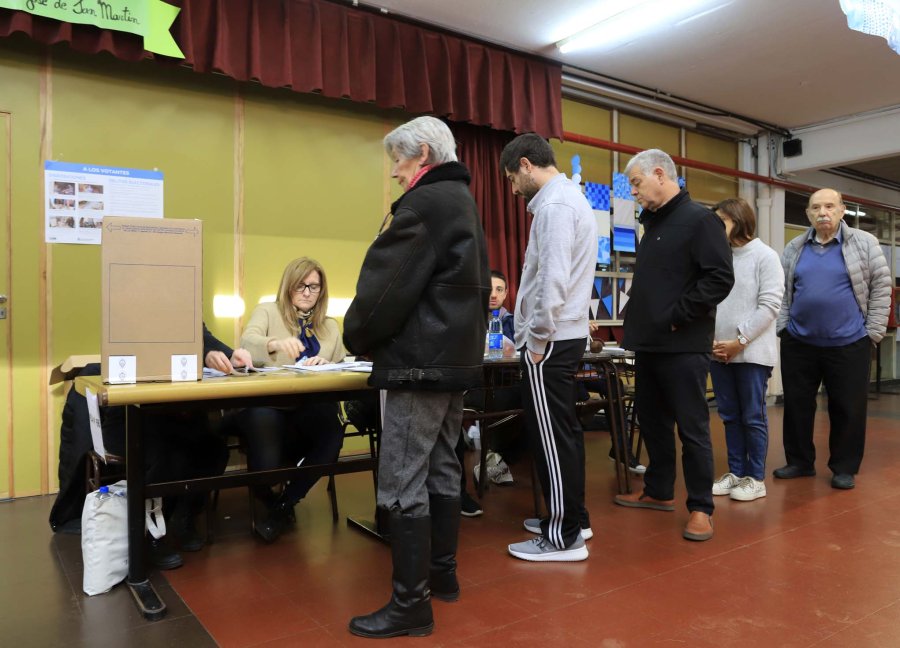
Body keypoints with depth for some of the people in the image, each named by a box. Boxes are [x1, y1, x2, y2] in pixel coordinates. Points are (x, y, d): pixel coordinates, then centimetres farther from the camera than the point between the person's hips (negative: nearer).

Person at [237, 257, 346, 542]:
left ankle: (284, 504, -8)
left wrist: (325, 365, -12)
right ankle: (269, 501, -9)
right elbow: (247, 343, -11)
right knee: (263, 421, -38)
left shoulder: (330, 327, 21)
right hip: (266, 405, -3)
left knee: (332, 428, -30)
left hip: (309, 410, 3)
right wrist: (275, 343, -34)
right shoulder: (266, 311, 10)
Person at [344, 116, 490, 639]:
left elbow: (388, 283, -17)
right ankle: (442, 574, 30)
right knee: (442, 472, 17)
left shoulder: (425, 203, -13)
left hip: (422, 360, -10)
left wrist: (357, 338, -1)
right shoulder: (464, 203, 18)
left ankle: (411, 606, 5)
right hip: (457, 357, 10)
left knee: (403, 485, -4)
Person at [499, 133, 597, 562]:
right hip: (568, 334, 10)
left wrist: (538, 339, -16)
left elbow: (553, 279, -24)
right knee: (562, 432, 17)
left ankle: (563, 537, 8)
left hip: (551, 340, -10)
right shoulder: (571, 197, 18)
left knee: (551, 437, -2)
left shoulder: (554, 204, -14)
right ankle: (572, 517, 29)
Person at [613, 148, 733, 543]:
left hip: (683, 347, -9)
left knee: (692, 428, -1)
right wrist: (640, 322, 12)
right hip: (650, 345, 9)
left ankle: (700, 508, 10)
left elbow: (720, 278, -18)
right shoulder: (653, 223, 18)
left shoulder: (699, 219, -9)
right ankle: (659, 492, 29)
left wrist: (675, 316, -18)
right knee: (652, 422, 16)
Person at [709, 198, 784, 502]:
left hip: (752, 351, -4)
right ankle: (736, 472, 22)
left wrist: (740, 340, -13)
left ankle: (756, 478, 14)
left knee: (753, 417, 3)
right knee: (730, 416, 11)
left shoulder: (764, 255, -3)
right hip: (718, 351, 5)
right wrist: (709, 339, -5)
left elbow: (769, 305, -9)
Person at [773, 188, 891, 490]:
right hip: (798, 343, 3)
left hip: (848, 344, -2)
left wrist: (873, 332, -5)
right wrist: (782, 327, 1)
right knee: (796, 405, 9)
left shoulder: (864, 243, 0)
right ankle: (800, 462, 24)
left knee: (848, 409, 5)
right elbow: (781, 292, 9)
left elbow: (881, 287, -1)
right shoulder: (794, 249, 7)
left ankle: (844, 468, 20)